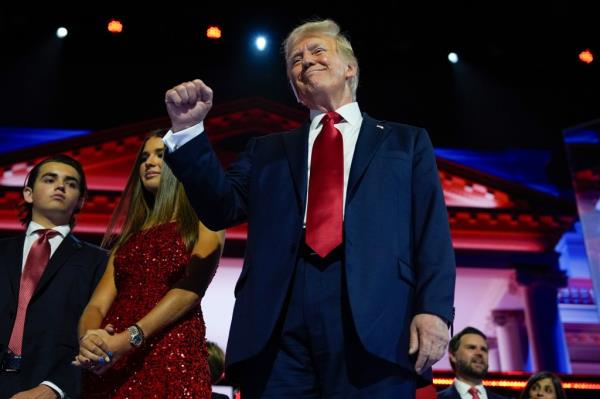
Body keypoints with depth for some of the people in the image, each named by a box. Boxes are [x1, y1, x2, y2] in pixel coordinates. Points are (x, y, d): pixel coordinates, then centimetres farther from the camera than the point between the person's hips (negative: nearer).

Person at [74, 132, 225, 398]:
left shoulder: (204, 221, 7)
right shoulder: (128, 237, 21)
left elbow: (192, 287, -8)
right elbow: (97, 304, 9)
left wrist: (129, 338, -19)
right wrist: (88, 339, -13)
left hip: (171, 358, -4)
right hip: (109, 365, 5)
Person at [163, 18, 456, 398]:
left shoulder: (406, 141, 17)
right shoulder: (269, 150, 24)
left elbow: (432, 231, 7)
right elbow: (222, 208, 12)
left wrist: (434, 308, -8)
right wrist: (188, 130, 1)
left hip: (373, 315, -1)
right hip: (279, 318, 2)